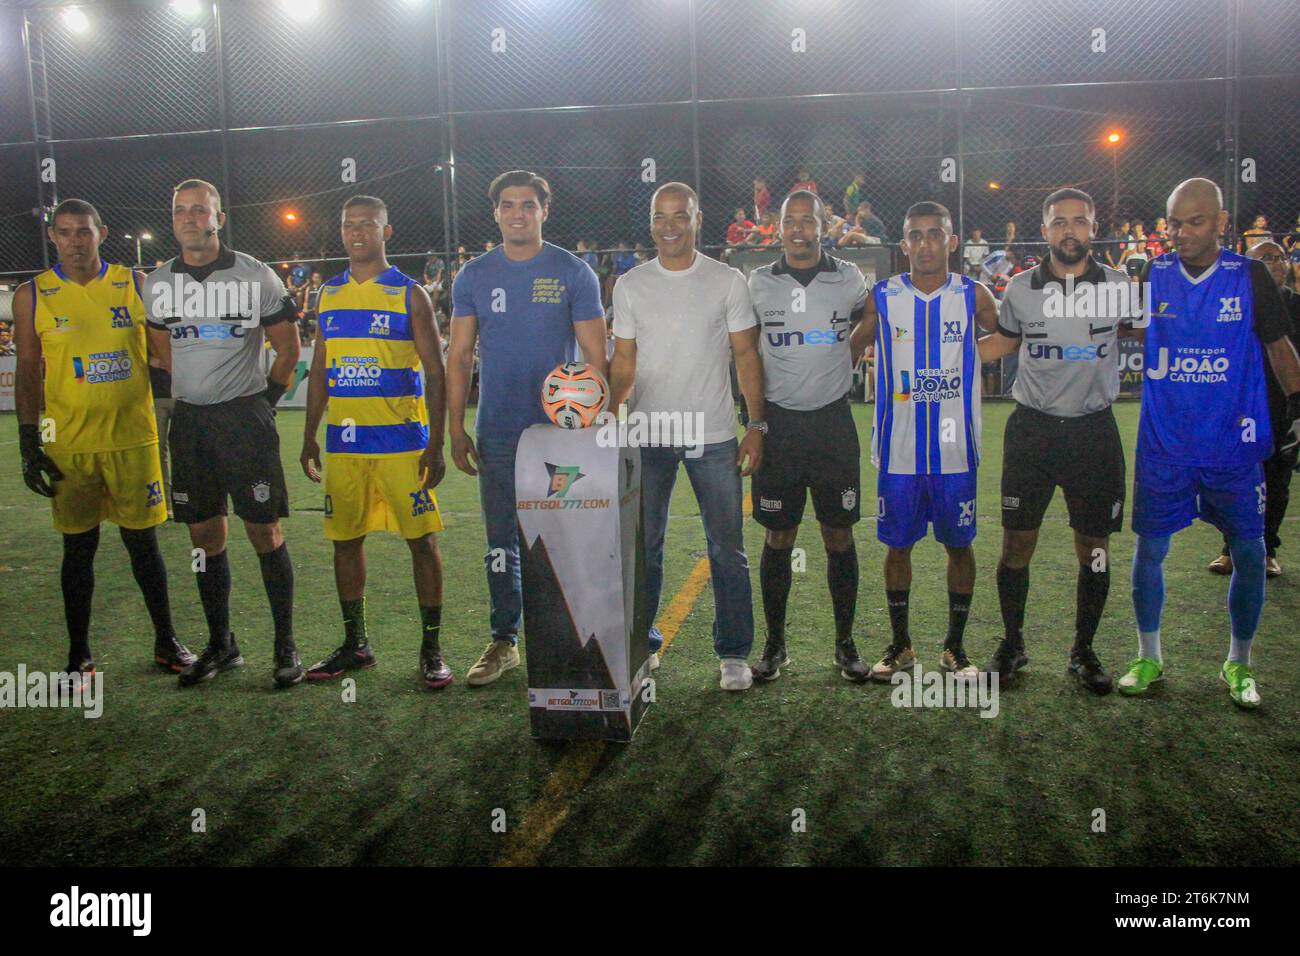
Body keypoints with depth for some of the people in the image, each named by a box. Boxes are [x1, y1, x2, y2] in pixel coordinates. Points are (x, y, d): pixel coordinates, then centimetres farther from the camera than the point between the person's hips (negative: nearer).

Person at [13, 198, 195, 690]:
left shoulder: (136, 284, 4)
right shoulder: (32, 296, 3)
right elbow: (28, 373, 4)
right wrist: (29, 444, -1)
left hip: (133, 437, 0)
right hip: (68, 444, 0)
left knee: (143, 540, 8)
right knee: (79, 547, 6)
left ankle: (166, 641, 22)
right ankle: (79, 657, 17)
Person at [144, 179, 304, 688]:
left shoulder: (256, 277, -4)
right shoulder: (158, 283, 7)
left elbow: (288, 348, 3)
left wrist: (261, 398, 6)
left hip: (246, 417, -4)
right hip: (189, 419, 4)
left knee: (265, 532, -3)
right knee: (205, 535, 9)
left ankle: (285, 646, 7)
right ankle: (220, 644, 20)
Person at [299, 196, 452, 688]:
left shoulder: (409, 294, -2)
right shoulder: (330, 294, 12)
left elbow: (435, 373, -4)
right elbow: (319, 370, 17)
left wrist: (436, 444, -10)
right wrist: (309, 437, 13)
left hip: (402, 441, -5)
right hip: (343, 441, 5)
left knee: (421, 539, -1)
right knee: (345, 539, 10)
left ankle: (432, 648, 9)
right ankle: (355, 644, 23)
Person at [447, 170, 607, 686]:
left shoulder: (573, 273, 0)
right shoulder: (474, 275, 7)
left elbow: (594, 356, -1)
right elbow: (459, 358, 8)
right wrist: (456, 430, 1)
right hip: (497, 435, 2)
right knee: (501, 543, 8)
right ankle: (504, 641, 21)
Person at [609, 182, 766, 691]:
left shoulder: (727, 282, 1)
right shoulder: (630, 286, 6)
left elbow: (745, 356, 2)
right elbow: (623, 363, 9)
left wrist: (756, 425, -4)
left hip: (713, 436, -1)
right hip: (648, 436, 2)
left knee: (727, 549, 3)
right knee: (643, 547, 8)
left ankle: (733, 653, 15)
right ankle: (642, 644, 23)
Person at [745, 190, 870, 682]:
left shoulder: (848, 278, 1)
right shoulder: (759, 283, 1)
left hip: (833, 421, 0)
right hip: (779, 421, 0)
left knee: (840, 536, 4)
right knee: (779, 538, 5)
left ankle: (845, 644, 16)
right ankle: (775, 644, 17)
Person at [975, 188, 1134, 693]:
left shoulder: (1118, 286, 0)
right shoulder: (1021, 288, 2)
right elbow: (1003, 342, 19)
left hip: (1094, 431, 0)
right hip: (1032, 429, 0)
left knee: (1094, 548, 6)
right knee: (1017, 544, 3)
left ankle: (1083, 650, 23)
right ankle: (1012, 644, 22)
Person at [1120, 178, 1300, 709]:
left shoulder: (1249, 276, -1)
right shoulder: (1150, 278, 0)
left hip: (1234, 445, 0)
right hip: (1163, 445, 0)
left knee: (1249, 553, 4)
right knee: (1150, 549, 5)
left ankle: (1238, 664, 23)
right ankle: (1148, 656, 24)